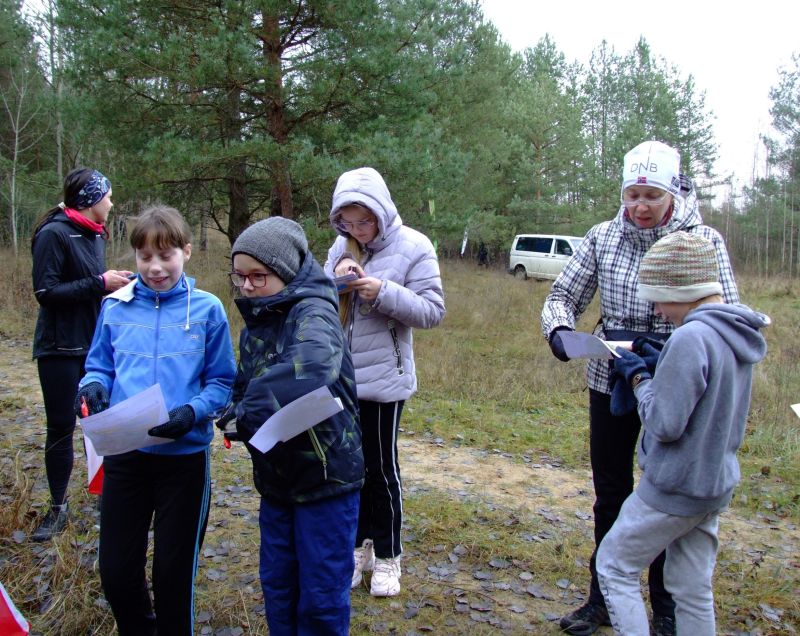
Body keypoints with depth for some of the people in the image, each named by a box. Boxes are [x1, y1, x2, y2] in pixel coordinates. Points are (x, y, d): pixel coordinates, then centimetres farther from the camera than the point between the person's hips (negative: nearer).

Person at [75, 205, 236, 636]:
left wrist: (192, 412, -20)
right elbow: (99, 365, 10)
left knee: (174, 572, 11)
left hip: (185, 453, -2)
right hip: (124, 452, 3)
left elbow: (222, 382, -2)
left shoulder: (206, 309, -4)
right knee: (116, 570, 11)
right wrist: (93, 387, -12)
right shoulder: (115, 307, 2)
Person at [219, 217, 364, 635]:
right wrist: (236, 413, -10)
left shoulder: (312, 313, -21)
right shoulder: (256, 321, 4)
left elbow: (313, 365, -44)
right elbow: (246, 384, 13)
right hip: (276, 476, 7)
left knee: (321, 594, 7)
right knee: (277, 584, 19)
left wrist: (248, 411, -34)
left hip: (325, 476, -7)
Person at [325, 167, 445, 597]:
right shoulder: (342, 246, 5)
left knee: (381, 467, 6)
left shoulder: (412, 247, -10)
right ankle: (359, 545, 32)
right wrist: (337, 279, -12)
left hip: (383, 378, -5)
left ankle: (387, 556, 24)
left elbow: (433, 311, -12)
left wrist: (384, 293, -25)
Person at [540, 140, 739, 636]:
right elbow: (564, 295, 3)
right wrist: (559, 329, -20)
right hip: (611, 384, 2)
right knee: (610, 492, 14)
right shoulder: (604, 237, -3)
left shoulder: (704, 241, -8)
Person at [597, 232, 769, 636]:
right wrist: (660, 365, 4)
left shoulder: (692, 337, -25)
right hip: (717, 485, 9)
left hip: (676, 489, -8)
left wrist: (638, 376, -9)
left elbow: (664, 423, -23)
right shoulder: (739, 334, 3)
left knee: (614, 567, 8)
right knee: (693, 590, 18)